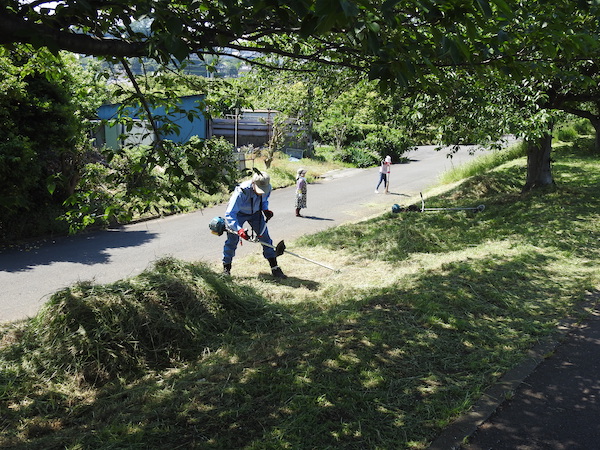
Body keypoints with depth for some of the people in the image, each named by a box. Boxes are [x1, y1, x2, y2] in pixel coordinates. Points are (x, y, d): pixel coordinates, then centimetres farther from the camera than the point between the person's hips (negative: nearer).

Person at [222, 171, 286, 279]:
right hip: (237, 213, -4)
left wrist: (266, 209, -13)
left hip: (255, 212, 4)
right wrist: (239, 229, -50)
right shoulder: (241, 191, -39)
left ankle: (274, 268, 4)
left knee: (265, 238, -2)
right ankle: (226, 268, 13)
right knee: (232, 239, -5)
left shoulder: (267, 188, -22)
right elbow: (229, 214, -39)